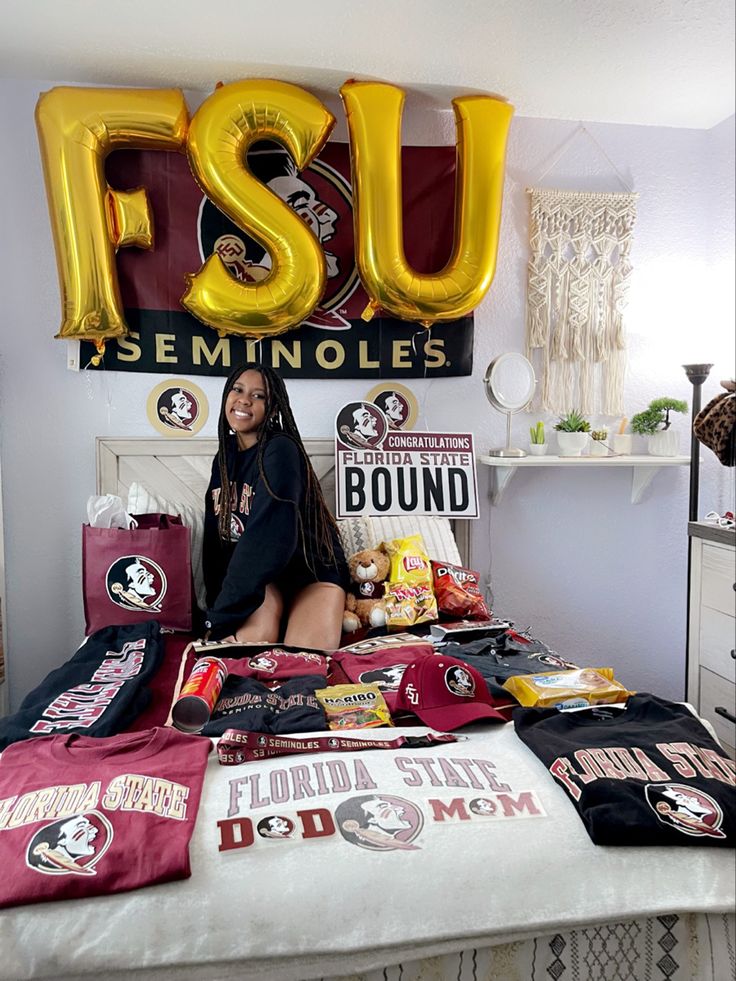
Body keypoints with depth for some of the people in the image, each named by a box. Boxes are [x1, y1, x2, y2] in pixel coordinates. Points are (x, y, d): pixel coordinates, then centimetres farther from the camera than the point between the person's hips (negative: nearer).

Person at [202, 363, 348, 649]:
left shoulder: (280, 451, -18)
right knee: (253, 639, -29)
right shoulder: (224, 457, 5)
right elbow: (214, 537, 6)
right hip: (257, 572, 4)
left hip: (312, 568, -3)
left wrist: (223, 617, -26)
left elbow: (268, 539, -28)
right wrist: (215, 609, -3)